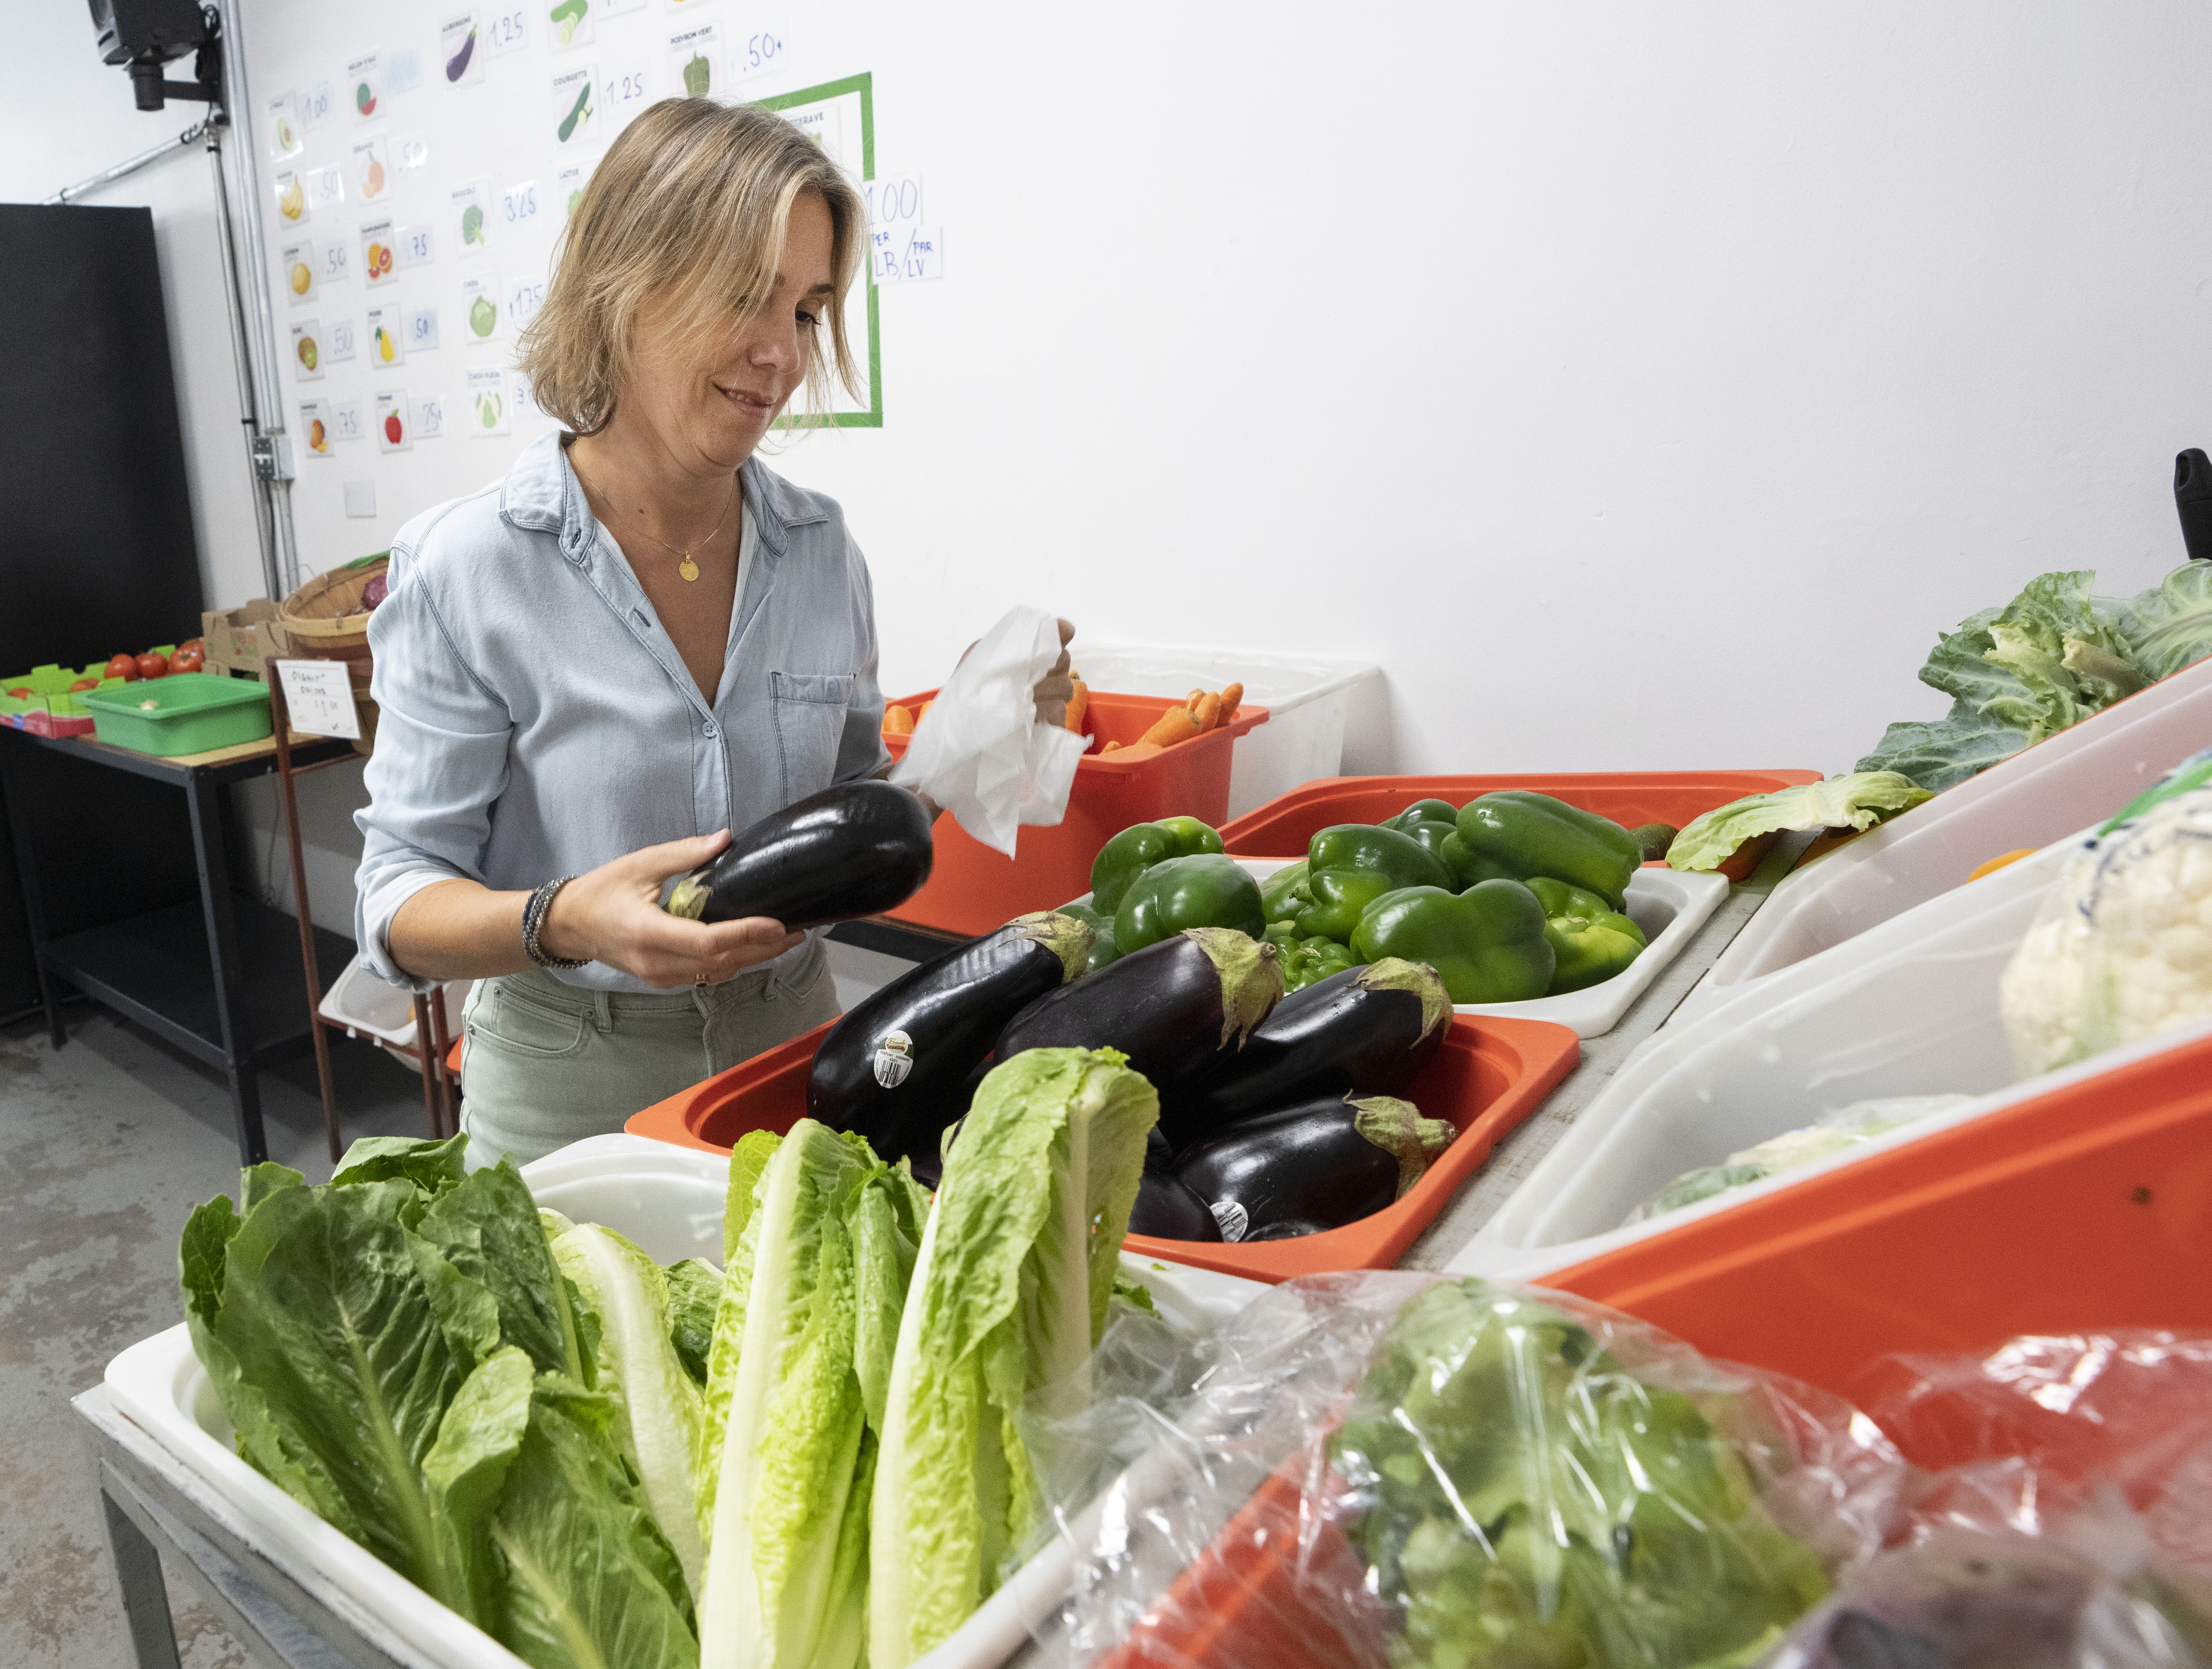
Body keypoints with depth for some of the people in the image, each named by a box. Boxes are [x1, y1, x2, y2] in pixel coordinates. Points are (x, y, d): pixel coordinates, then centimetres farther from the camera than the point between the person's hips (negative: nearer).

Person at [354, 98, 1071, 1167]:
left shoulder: (822, 550, -3)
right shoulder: (467, 569, -15)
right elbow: (399, 900, -11)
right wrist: (564, 922, -30)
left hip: (791, 1048, 4)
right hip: (569, 1090, -4)